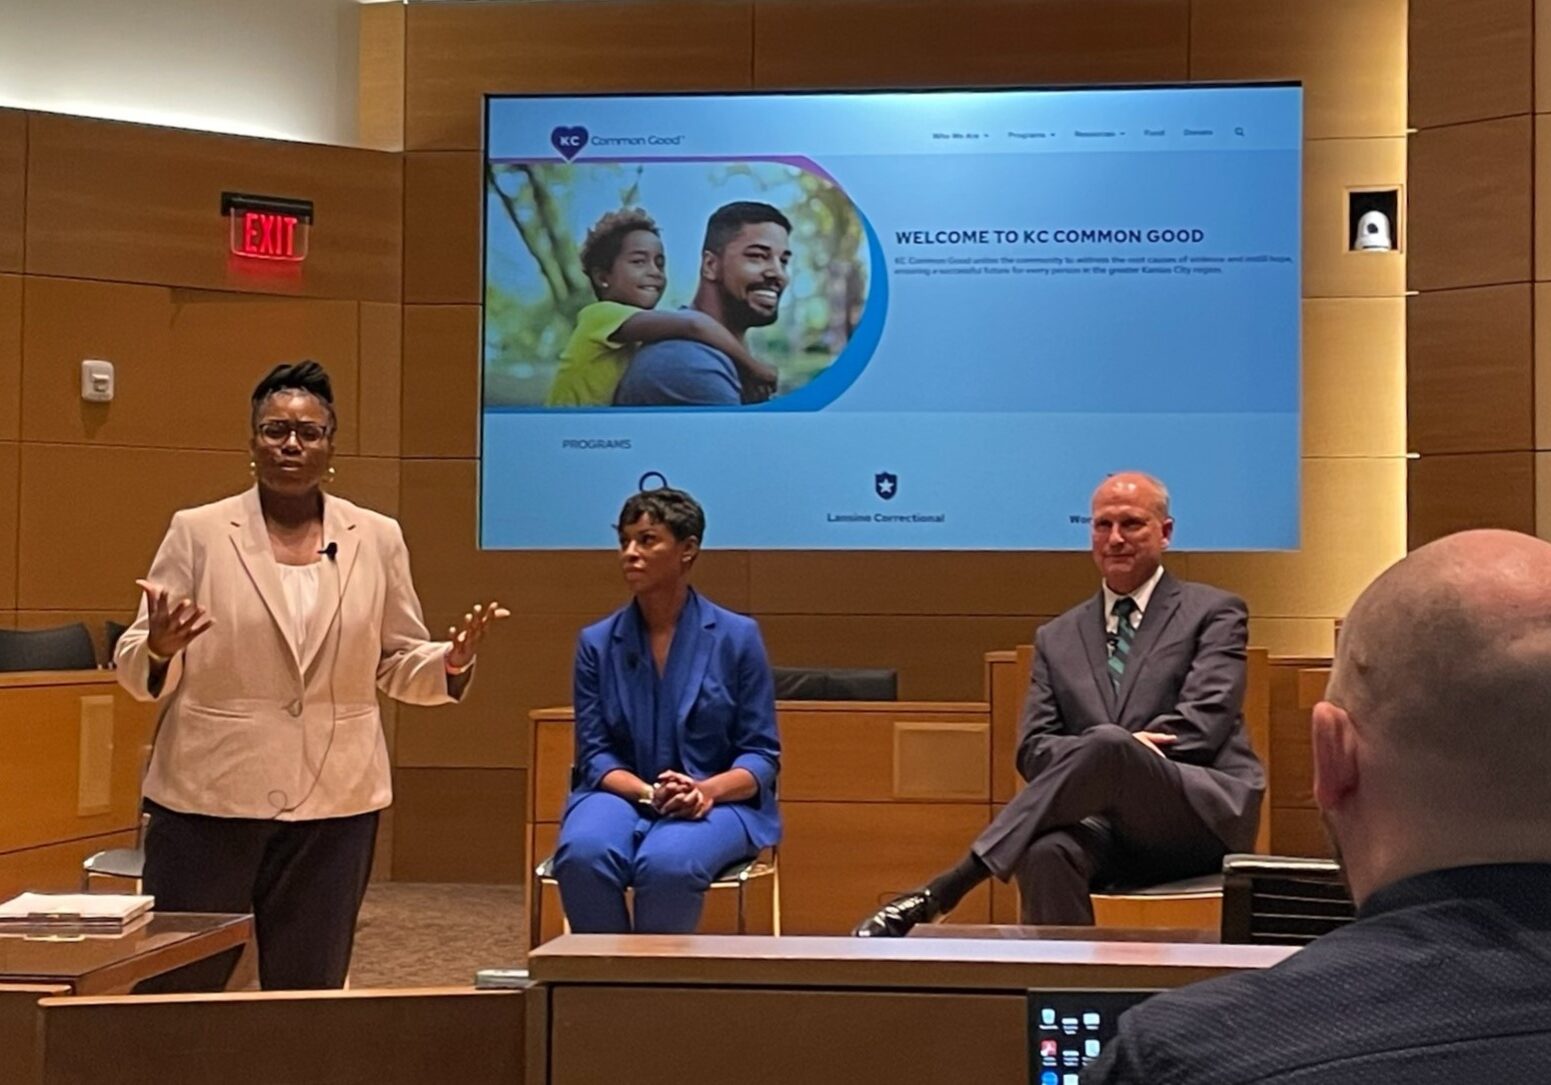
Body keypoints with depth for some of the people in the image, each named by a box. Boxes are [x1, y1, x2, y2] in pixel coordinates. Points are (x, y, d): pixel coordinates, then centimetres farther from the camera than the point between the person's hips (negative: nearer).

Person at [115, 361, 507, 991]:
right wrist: (159, 648, -22)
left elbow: (398, 663, 10)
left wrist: (453, 662, -10)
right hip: (207, 796, -2)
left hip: (333, 801, 2)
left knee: (309, 986, 10)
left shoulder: (378, 539, 6)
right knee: (178, 986, 5)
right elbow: (138, 670, 1)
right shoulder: (197, 532, 0)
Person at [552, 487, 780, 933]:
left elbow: (762, 755, 2)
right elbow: (594, 753, 5)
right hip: (622, 794, 2)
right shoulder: (597, 642, 8)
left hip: (718, 803, -2)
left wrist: (707, 790, -18)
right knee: (582, 854, -33)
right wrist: (647, 793, -16)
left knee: (666, 862, -36)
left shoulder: (737, 636, 3)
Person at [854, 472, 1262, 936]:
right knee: (1046, 853, -36)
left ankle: (942, 892, -37)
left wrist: (1112, 750, -12)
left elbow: (1203, 723, -4)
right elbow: (1034, 750, 10)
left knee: (1106, 745, -35)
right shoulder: (1058, 638, 20)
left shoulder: (1214, 613, 11)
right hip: (1111, 825, 3)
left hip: (1207, 814, -3)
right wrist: (1095, 755, -12)